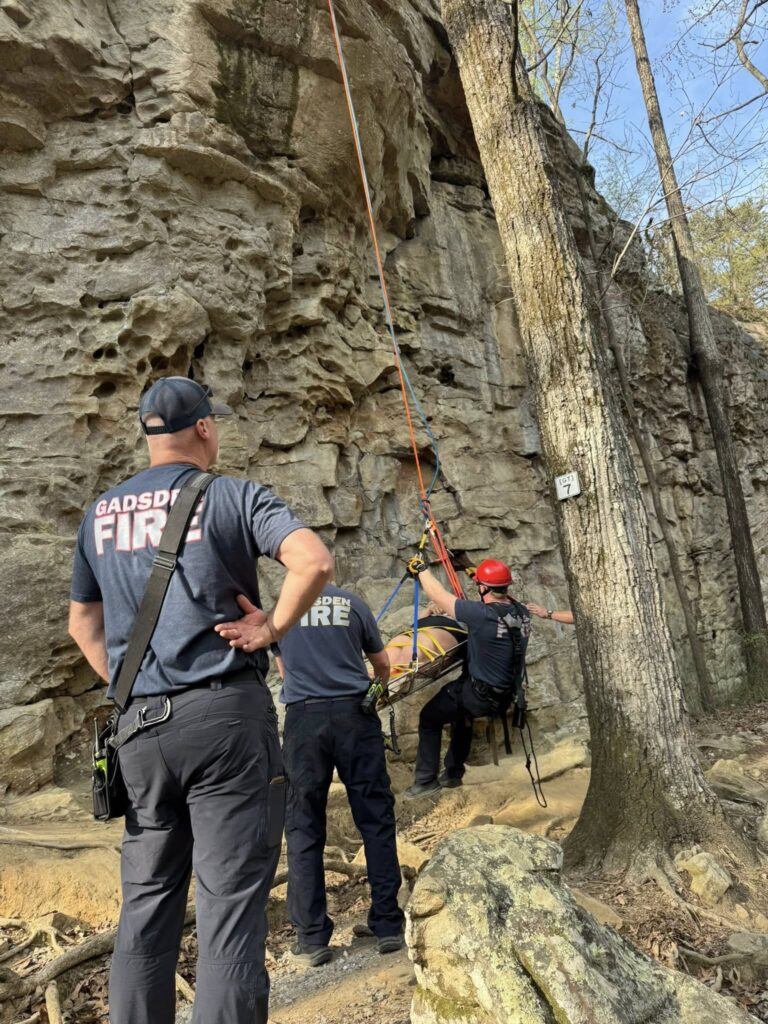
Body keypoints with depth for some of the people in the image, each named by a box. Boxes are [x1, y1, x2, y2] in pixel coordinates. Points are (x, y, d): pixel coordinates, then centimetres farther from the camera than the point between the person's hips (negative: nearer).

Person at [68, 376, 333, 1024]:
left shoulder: (101, 513, 12)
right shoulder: (233, 497, -4)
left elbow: (82, 622, 19)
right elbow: (315, 561, -20)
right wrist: (272, 628, -9)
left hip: (138, 725, 5)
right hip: (225, 712, -5)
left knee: (147, 905, 17)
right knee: (231, 905, 2)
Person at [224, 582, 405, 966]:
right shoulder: (353, 604, 6)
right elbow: (382, 665, 20)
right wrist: (381, 686, 43)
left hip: (304, 717, 0)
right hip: (354, 712, 0)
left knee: (303, 827, 8)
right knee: (376, 819, 8)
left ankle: (311, 937, 10)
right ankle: (388, 924, 13)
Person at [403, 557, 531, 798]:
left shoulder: (482, 615, -27)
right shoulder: (522, 612, -6)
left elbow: (439, 596, -17)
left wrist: (420, 569, -2)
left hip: (480, 696, -8)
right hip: (507, 695, 8)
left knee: (429, 717, 13)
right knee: (461, 713, 34)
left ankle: (426, 780, 20)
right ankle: (453, 773, 42)